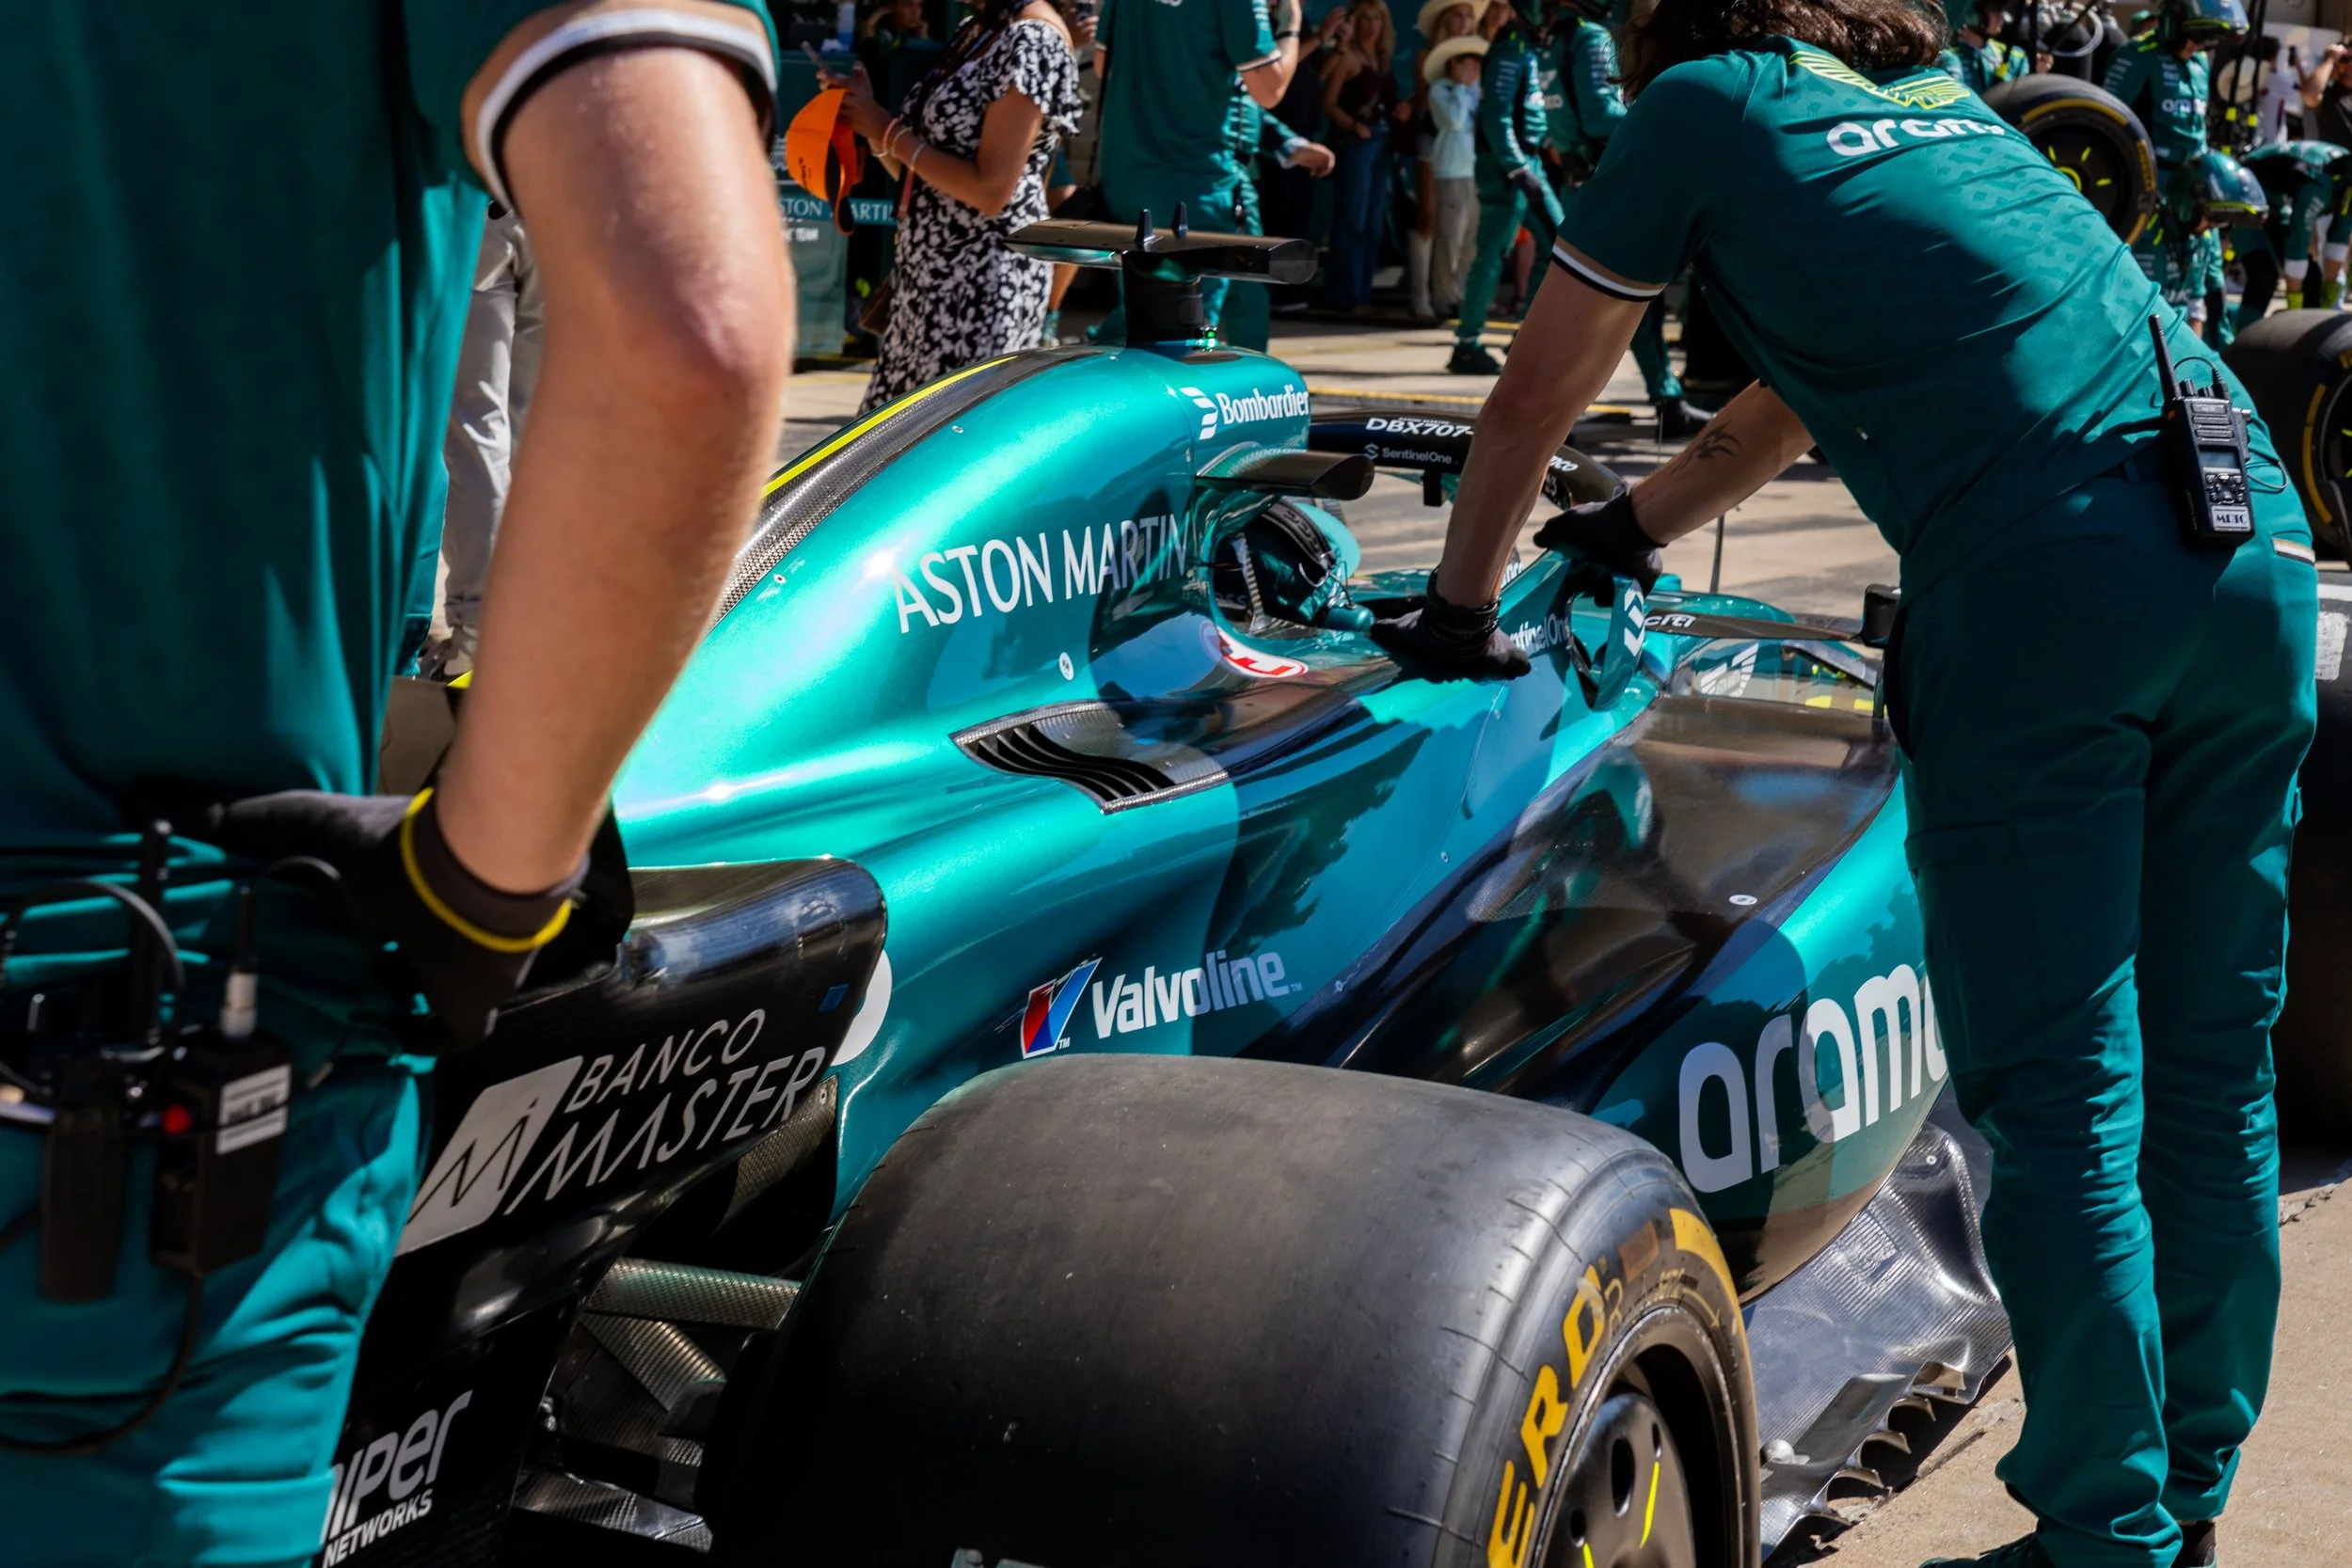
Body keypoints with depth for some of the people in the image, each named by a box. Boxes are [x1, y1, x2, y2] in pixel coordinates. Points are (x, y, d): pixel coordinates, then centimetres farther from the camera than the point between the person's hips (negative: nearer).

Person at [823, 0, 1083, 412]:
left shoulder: (1032, 37, -12)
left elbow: (991, 189, -19)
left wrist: (889, 131, -11)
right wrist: (870, 120, 3)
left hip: (986, 282, -10)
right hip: (932, 275, 10)